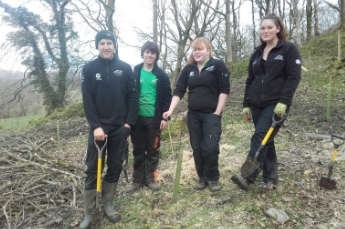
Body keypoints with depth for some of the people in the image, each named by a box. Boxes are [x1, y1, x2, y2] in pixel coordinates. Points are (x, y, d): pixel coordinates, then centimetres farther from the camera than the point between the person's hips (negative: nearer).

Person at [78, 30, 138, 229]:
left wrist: (129, 122, -5)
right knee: (92, 168, 3)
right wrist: (95, 126, -13)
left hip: (120, 127, 2)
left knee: (115, 167, 8)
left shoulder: (125, 68, 4)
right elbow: (87, 101, -4)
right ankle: (89, 212, 14)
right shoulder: (89, 69, 1)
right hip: (99, 127, -1)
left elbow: (133, 97, 3)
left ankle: (108, 204, 24)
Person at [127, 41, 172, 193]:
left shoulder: (161, 75, 2)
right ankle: (138, 179, 22)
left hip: (154, 118, 0)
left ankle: (151, 179, 22)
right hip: (137, 117, 1)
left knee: (153, 150, 9)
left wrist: (165, 117, -6)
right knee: (138, 151, 10)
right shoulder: (134, 73, 2)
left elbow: (167, 97, 1)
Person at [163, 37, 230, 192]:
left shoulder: (218, 65, -3)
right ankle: (202, 177, 24)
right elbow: (178, 91, 2)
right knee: (197, 148, 8)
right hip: (193, 115, 4)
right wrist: (171, 110, -11)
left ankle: (213, 178, 13)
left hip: (211, 114, -4)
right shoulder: (188, 69, 8)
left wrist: (217, 112, -11)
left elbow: (224, 90, -7)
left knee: (210, 147, -9)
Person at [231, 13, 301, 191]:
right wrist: (246, 104, 10)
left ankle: (248, 178, -15)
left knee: (260, 138, -15)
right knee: (266, 141, 8)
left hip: (276, 104, -6)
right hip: (257, 105, 6)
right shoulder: (257, 53, 16)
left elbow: (294, 77, -10)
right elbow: (250, 80, 16)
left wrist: (283, 102, -19)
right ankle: (271, 178, 17)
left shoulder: (289, 49, -1)